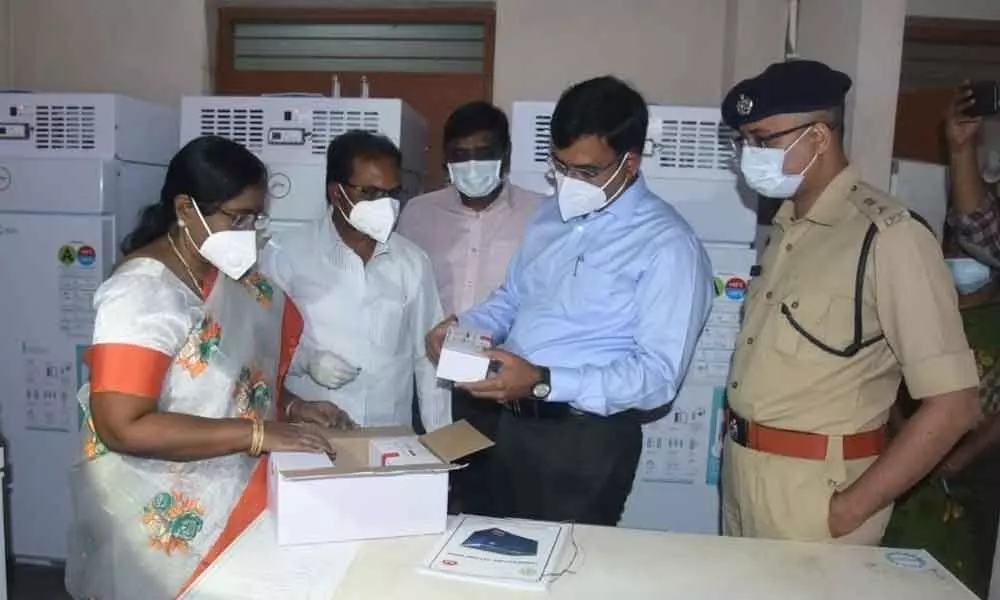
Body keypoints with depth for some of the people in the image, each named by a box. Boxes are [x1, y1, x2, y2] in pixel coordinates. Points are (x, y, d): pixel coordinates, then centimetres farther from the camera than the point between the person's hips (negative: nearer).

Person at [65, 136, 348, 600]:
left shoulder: (233, 274, 1)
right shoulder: (141, 293, -22)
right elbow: (122, 427, -28)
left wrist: (291, 407, -5)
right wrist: (261, 432, -29)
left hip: (236, 495, 7)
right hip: (168, 519, -7)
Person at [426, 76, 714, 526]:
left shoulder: (666, 245, -16)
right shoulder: (551, 216, 8)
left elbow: (658, 375, -21)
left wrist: (543, 383, -29)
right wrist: (463, 326, -3)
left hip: (587, 441, -7)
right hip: (510, 423, 7)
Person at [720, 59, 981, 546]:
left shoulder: (888, 237, -15)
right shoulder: (788, 226, 8)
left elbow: (953, 405, -16)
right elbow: (774, 355, 9)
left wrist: (851, 509, -14)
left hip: (810, 488, -7)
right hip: (742, 472, 7)